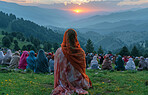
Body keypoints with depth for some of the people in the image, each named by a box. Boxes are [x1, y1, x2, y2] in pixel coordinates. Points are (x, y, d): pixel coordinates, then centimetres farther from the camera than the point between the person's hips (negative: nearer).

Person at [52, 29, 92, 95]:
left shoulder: (59, 52, -16)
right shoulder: (81, 52, -13)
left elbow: (57, 70, -6)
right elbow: (83, 68, 1)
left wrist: (57, 85, 10)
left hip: (64, 82, 0)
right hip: (79, 82, 0)